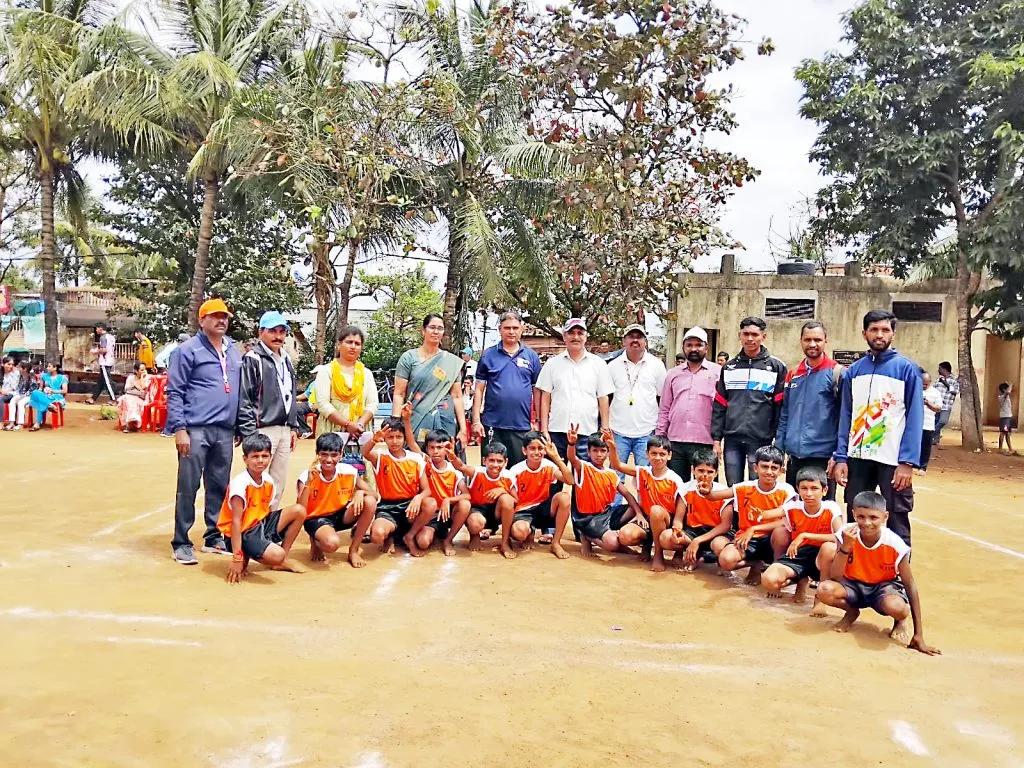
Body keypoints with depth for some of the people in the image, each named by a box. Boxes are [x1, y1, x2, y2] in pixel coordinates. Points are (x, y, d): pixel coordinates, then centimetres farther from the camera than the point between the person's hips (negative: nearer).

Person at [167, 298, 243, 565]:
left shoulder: (233, 351, 15)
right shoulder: (189, 349, -2)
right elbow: (174, 391, -6)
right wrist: (179, 428, -13)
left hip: (224, 431, 6)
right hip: (196, 429, -6)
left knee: (219, 487, 11)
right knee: (188, 487, -2)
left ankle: (214, 537, 22)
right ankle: (181, 543, 6)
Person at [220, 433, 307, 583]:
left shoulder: (268, 480, 0)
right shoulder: (240, 483, -21)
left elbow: (268, 512, 7)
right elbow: (236, 521, -23)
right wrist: (237, 558, -25)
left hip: (261, 524, 8)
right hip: (242, 533, -8)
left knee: (299, 511, -5)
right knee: (276, 555, -31)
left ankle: (282, 560, 6)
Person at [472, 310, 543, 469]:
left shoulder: (531, 356, 7)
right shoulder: (488, 355, 4)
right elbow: (479, 390, 4)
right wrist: (476, 420, -3)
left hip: (522, 426, 1)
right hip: (493, 425, -1)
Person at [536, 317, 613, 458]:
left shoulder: (598, 364, 8)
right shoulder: (552, 364, 8)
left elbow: (603, 399, 8)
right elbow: (545, 398, 7)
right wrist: (544, 430, 1)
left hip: (588, 432, 0)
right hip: (557, 431, 0)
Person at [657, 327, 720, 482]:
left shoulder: (718, 373, 1)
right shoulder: (673, 374, 13)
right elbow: (664, 409, 15)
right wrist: (659, 438, 8)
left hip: (705, 442, -3)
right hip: (675, 442, 4)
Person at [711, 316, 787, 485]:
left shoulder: (777, 367, 2)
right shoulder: (729, 367, 11)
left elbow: (781, 408, -2)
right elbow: (719, 406, 10)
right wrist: (716, 438, 3)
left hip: (761, 440, -3)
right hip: (732, 439, 3)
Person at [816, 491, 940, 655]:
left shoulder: (895, 544, -23)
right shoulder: (847, 535, -21)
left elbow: (910, 586, -17)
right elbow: (835, 578, -22)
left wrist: (918, 635, -19)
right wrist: (846, 547, -37)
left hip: (885, 586, -2)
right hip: (854, 585, 2)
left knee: (896, 607, -38)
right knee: (824, 590, -31)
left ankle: (900, 621, 5)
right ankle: (851, 611, 7)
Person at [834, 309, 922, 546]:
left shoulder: (906, 369, -3)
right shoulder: (854, 370, 8)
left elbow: (914, 418, -7)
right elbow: (846, 416, 8)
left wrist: (908, 461, -15)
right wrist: (841, 457, -1)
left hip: (893, 460, -4)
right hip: (858, 458, 4)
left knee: (897, 523, 4)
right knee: (854, 521, 13)